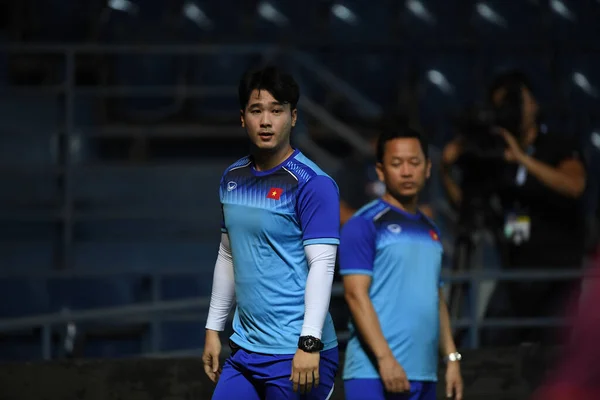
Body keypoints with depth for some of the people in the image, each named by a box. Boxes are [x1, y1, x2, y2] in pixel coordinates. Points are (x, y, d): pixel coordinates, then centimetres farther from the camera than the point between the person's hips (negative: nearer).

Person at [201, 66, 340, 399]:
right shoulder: (233, 178, 12)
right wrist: (214, 329, 20)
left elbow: (322, 265, -16)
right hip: (245, 350, 7)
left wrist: (309, 343, -22)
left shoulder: (312, 183, -10)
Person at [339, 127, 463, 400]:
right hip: (373, 374, -7)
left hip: (424, 375, 8)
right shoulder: (364, 225, -4)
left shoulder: (429, 231, 19)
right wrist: (385, 358, -20)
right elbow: (356, 294, -12)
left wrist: (452, 358, 14)